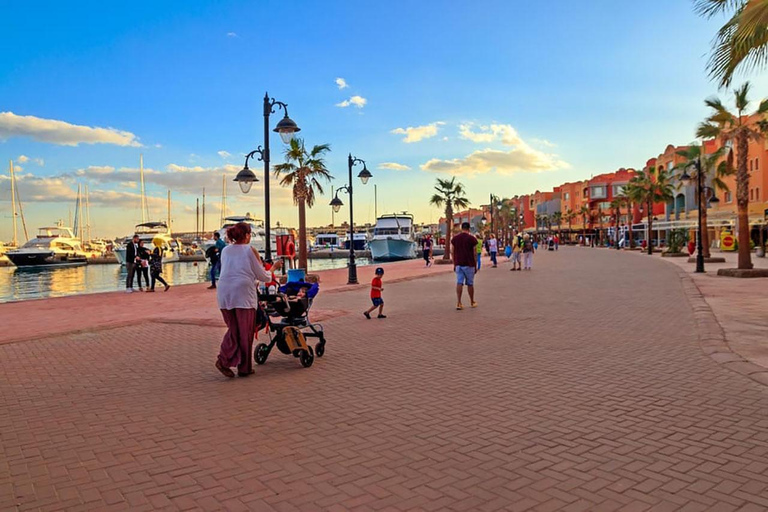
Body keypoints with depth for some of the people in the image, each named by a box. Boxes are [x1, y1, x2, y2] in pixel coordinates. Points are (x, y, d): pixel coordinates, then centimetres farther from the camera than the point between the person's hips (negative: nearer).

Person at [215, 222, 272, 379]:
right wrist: (270, 277, 27)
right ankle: (244, 367, 12)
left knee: (233, 329, 16)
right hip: (243, 293, -5)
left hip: (224, 294, 5)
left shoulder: (225, 251, 15)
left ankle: (224, 360, -1)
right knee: (245, 332, 5)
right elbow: (262, 275, 4)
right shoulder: (250, 250, 1)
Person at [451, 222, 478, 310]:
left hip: (458, 264, 3)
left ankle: (458, 303, -9)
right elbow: (475, 254, -4)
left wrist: (454, 264, 15)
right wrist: (476, 266, 4)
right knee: (470, 283, 9)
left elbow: (453, 253, 7)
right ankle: (472, 302, 23)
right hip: (469, 265, -2)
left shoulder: (454, 238, 4)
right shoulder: (472, 239, -6)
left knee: (459, 283, 2)